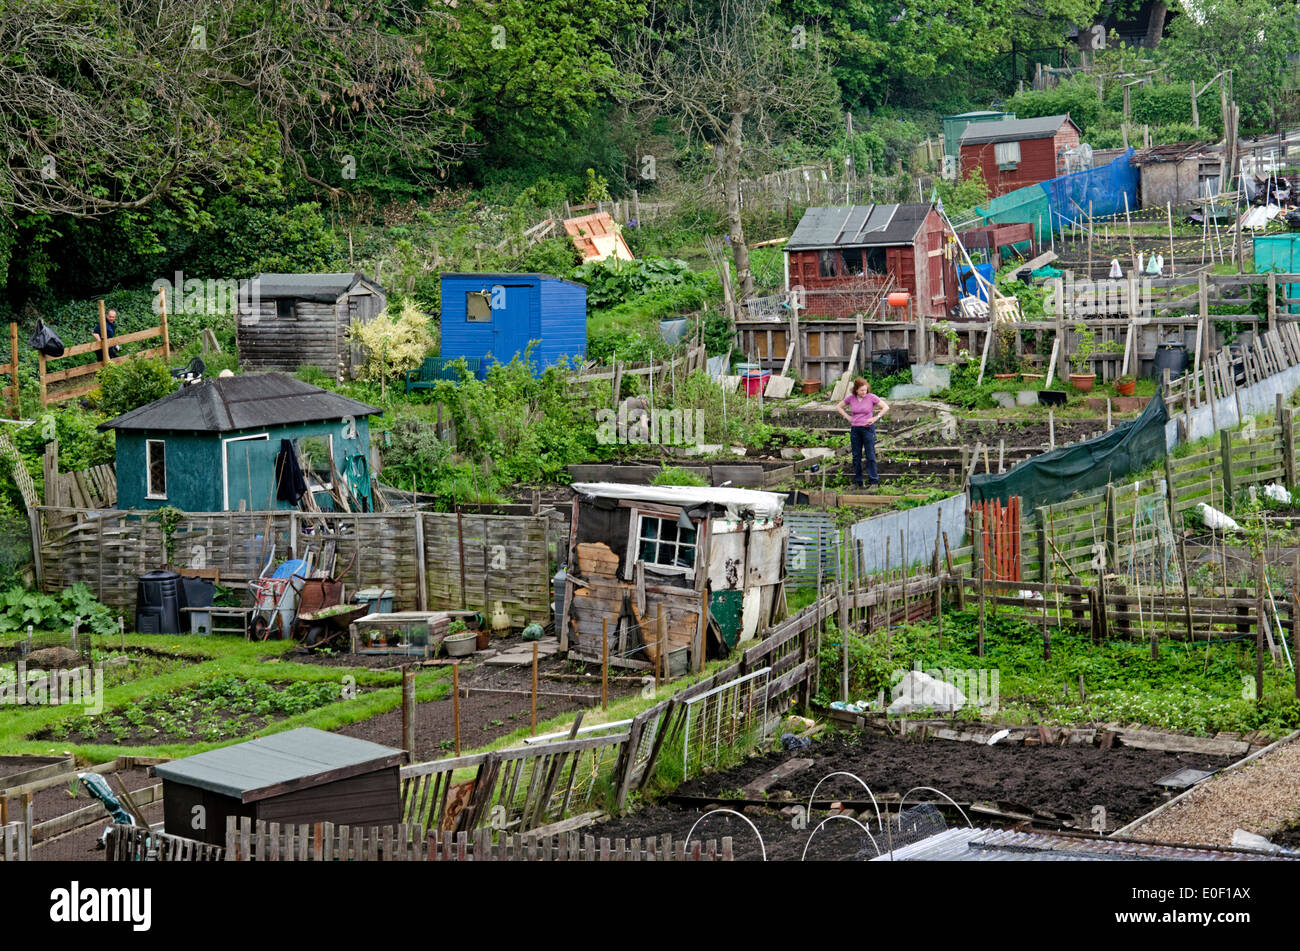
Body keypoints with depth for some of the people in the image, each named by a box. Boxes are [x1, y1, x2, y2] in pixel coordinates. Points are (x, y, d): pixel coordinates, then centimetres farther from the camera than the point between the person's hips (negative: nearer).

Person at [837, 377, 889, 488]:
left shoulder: (871, 397, -7)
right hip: (855, 429, 3)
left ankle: (874, 481, 2)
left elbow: (886, 407, -3)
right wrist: (848, 417, 4)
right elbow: (839, 407, 15)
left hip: (868, 428, -3)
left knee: (870, 456, -3)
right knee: (856, 456, 8)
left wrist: (875, 418, -7)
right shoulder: (850, 398, 1)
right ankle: (857, 482, 16)